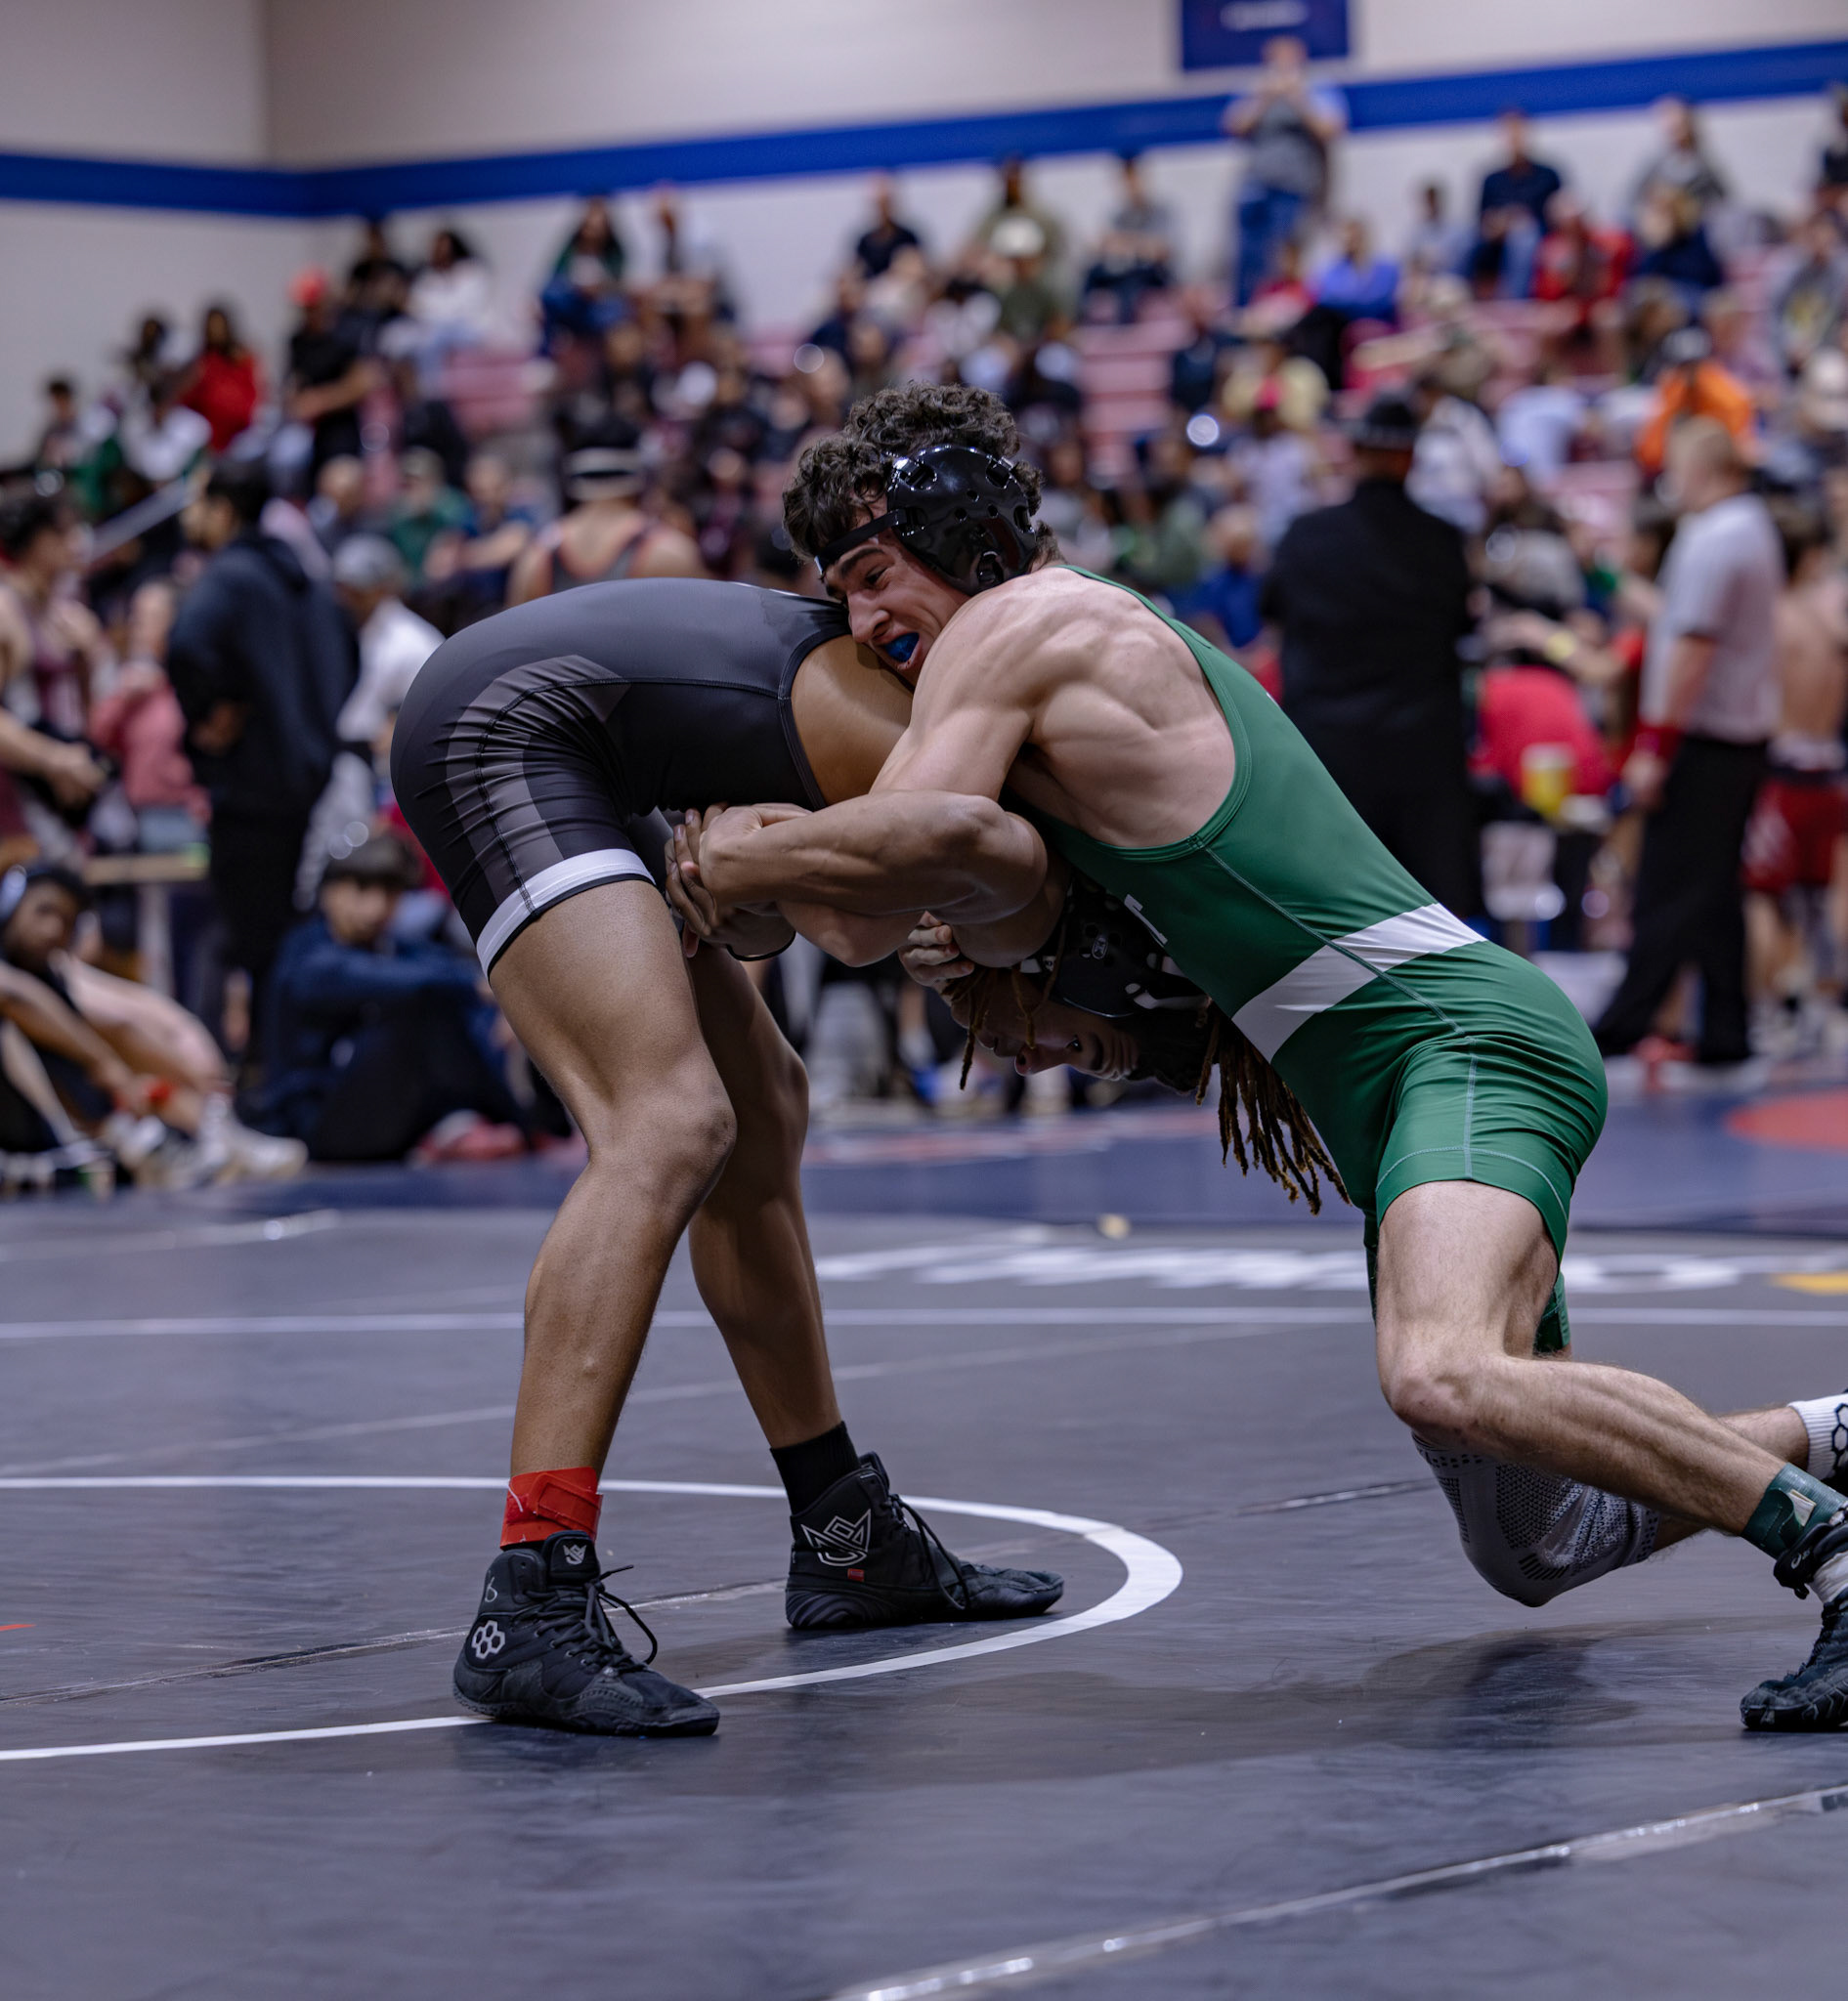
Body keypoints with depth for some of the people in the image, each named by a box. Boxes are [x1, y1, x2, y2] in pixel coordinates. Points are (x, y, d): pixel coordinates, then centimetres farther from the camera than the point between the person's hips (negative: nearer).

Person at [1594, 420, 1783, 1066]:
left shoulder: (1711, 540, -17)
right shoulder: (1755, 526, 14)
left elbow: (1692, 646, -21)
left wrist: (1655, 747, -20)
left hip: (1703, 739, -10)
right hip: (1747, 730, 10)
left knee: (1671, 886, -7)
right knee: (1717, 887, 11)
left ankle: (1628, 1018, -5)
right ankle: (1725, 1031, 11)